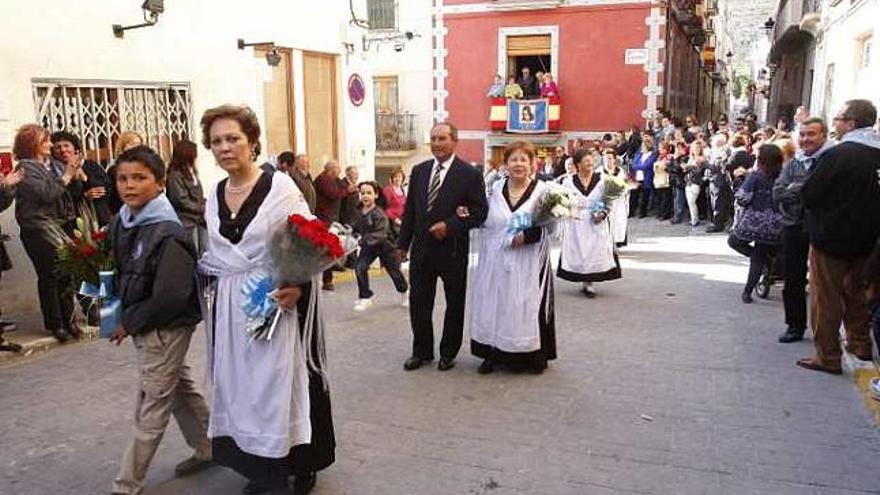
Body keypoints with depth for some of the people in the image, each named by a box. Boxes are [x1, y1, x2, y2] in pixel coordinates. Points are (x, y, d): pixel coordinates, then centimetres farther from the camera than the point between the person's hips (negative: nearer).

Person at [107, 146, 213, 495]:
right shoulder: (122, 223, 3)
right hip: (145, 326, 9)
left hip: (164, 329, -8)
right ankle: (207, 449, 37)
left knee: (151, 407, 4)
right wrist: (116, 309, 3)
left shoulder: (168, 233, -22)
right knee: (181, 389, 20)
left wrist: (130, 323, -15)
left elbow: (169, 296, -25)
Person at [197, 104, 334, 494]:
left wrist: (299, 285, -26)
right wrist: (208, 279, 6)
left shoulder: (280, 187, -9)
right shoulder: (215, 195, 9)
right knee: (242, 387, 11)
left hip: (275, 304, -6)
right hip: (230, 308, 6)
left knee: (282, 383, 2)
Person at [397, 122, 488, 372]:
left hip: (453, 250, -4)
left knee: (455, 304, 10)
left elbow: (480, 210, -9)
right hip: (421, 248, 4)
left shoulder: (470, 173, -7)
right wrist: (403, 243, 9)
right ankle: (422, 351, 25)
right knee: (418, 303, 9)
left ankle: (448, 352, 27)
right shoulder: (419, 170, 8)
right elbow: (409, 209, 11)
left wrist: (450, 225, -19)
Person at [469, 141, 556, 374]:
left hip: (527, 263, -3)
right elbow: (486, 222, 13)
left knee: (525, 307, 1)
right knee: (494, 306, 7)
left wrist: (528, 235, -20)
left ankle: (533, 356, 16)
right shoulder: (495, 188, 8)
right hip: (496, 261, 3)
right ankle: (494, 353, 19)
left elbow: (549, 226, -6)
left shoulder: (542, 190, -2)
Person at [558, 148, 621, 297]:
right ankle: (585, 282, 14)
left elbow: (608, 202, 2)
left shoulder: (601, 180, 1)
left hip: (596, 224, 0)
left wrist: (603, 214, -12)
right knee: (578, 252, 2)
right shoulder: (568, 182, 1)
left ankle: (589, 283, 5)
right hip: (576, 224, 0)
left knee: (595, 251, -2)